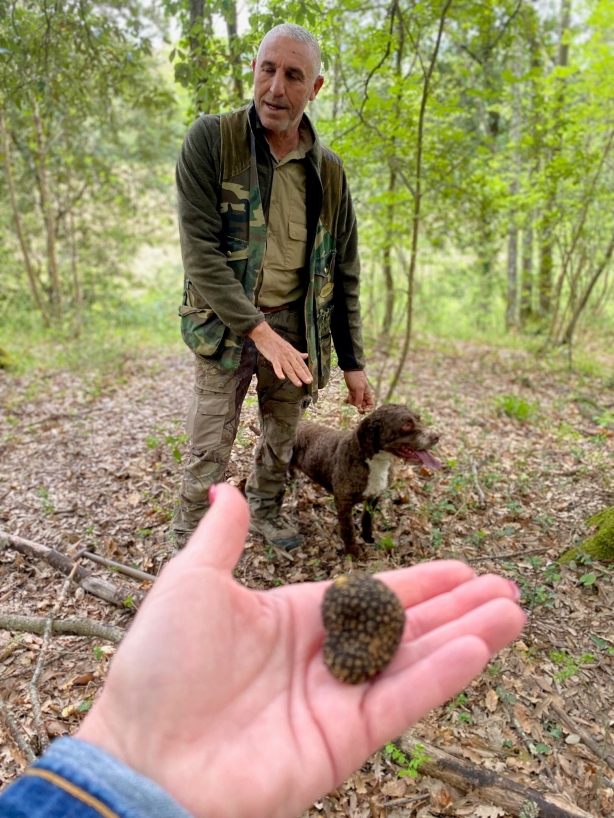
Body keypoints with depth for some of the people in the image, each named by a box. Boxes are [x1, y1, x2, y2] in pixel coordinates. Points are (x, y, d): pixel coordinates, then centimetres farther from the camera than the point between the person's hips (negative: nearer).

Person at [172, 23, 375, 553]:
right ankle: (190, 545, 20)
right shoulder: (211, 141, -7)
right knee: (210, 451, 0)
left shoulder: (328, 171, 4)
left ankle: (267, 512, 40)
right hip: (226, 323, -3)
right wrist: (260, 331, -23)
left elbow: (344, 276, 7)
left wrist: (353, 363, 4)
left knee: (282, 438, 16)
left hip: (296, 324, 4)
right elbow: (200, 250, -16)